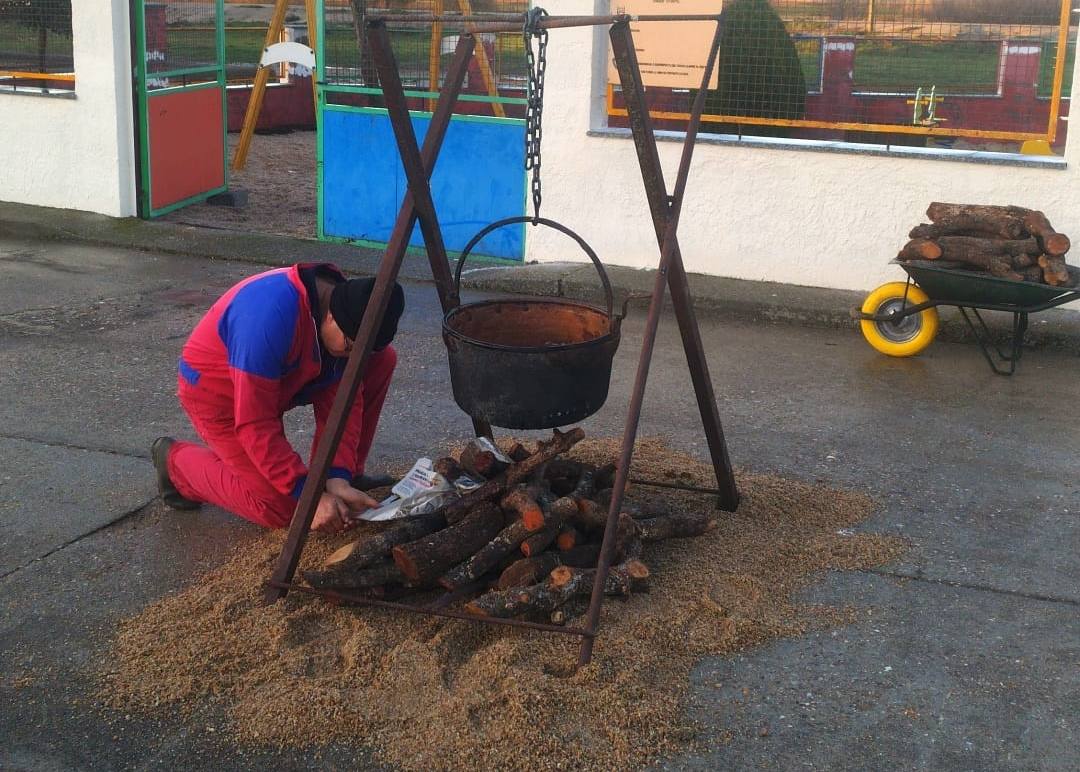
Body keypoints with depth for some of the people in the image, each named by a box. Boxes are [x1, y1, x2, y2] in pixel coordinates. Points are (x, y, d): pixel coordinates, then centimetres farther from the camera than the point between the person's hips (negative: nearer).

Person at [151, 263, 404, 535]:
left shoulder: (344, 301, -16)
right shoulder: (271, 318, -40)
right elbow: (255, 425, -35)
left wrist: (338, 478, -24)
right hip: (216, 391, -7)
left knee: (382, 360, -8)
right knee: (280, 508, -12)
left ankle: (348, 474, 5)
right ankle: (176, 460, 8)